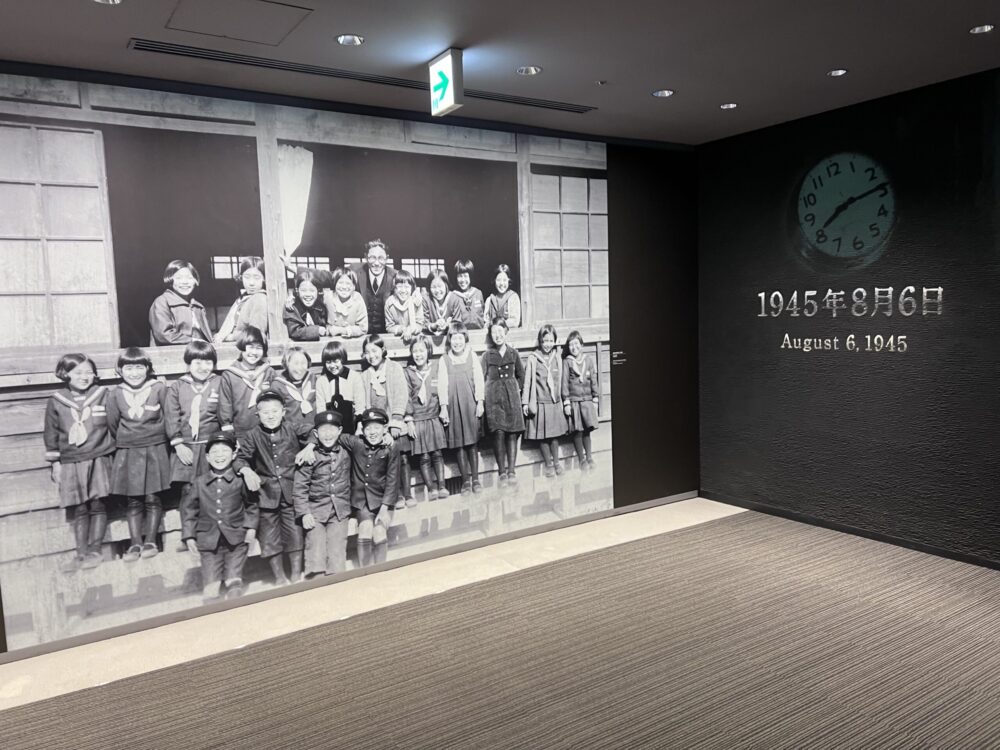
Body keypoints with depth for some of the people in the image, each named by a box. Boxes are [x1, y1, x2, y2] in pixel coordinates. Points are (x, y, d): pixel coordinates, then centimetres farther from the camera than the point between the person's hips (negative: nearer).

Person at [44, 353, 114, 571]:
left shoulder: (104, 396, -1)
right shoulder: (55, 402, 4)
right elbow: (51, 434, 9)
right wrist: (55, 463, 7)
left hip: (99, 459, -1)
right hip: (71, 463, 1)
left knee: (98, 506, 0)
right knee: (79, 510, 5)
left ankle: (94, 551, 9)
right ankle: (81, 553, 12)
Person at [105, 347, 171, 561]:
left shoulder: (159, 389, -5)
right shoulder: (115, 394, 1)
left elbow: (168, 419, 1)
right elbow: (112, 425, 9)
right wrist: (122, 442, 11)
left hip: (155, 451, -2)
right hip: (127, 453, 2)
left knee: (152, 498, 2)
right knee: (133, 501, 6)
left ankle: (150, 541, 13)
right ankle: (135, 543, 14)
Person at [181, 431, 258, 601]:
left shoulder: (240, 480, -1)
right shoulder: (200, 482, 2)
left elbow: (251, 504, 8)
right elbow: (188, 508, 10)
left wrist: (251, 527, 0)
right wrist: (189, 536, 6)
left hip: (236, 538, -1)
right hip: (209, 540, 1)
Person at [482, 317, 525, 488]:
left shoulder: (513, 353, 6)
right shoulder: (487, 355, 2)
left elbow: (520, 375, 18)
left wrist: (517, 388, 8)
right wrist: (481, 398, -6)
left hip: (512, 396, 2)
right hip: (494, 398, -2)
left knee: (512, 433, 0)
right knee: (499, 433, -8)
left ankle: (512, 471, 5)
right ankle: (502, 473, -2)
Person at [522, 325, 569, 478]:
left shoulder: (557, 358, 4)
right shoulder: (533, 358, -6)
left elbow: (560, 381, 10)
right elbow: (527, 381, -3)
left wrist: (562, 400, 12)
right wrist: (525, 402, -3)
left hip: (555, 402, 3)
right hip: (539, 403, -3)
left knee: (555, 434, 9)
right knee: (542, 436, 4)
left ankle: (556, 462, 26)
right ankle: (549, 465, 19)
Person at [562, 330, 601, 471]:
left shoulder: (588, 360, 6)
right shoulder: (567, 362, 0)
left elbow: (594, 380, 8)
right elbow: (564, 383, -1)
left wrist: (596, 399, 6)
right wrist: (566, 403, -5)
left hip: (587, 400, 2)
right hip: (574, 400, -1)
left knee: (587, 430, 3)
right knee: (577, 432, 1)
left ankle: (589, 457, 15)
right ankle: (582, 460, 13)